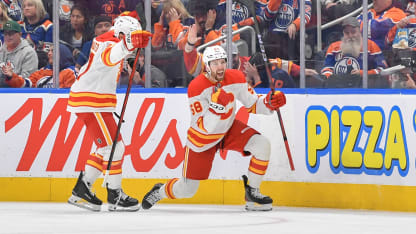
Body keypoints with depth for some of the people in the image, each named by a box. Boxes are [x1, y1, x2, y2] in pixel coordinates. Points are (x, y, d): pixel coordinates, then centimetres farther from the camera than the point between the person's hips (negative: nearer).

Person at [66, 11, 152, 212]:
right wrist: (129, 43, -62)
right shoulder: (108, 43, -20)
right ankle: (115, 197, -3)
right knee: (114, 146, -9)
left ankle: (80, 191, 20)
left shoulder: (112, 40, 13)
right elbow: (110, 56, -47)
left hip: (95, 102, 11)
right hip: (90, 103, -11)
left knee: (106, 149, 16)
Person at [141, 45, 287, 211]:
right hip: (202, 138, -4)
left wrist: (269, 103, -24)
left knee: (262, 144, -22)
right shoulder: (196, 87, -27)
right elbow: (203, 127, -30)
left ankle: (252, 192, -7)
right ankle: (159, 192, 36)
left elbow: (252, 105, -4)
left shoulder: (236, 78, -13)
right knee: (186, 190, 0)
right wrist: (216, 107, -46)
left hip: (229, 129, 4)